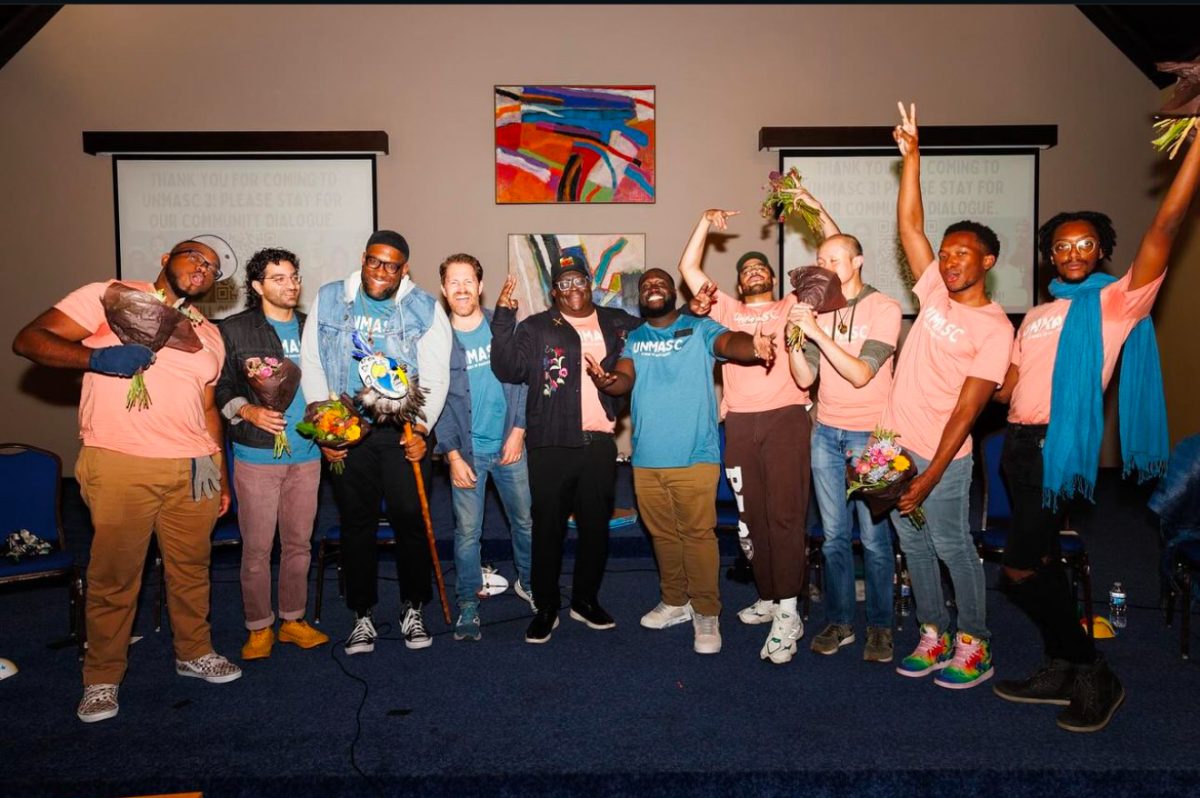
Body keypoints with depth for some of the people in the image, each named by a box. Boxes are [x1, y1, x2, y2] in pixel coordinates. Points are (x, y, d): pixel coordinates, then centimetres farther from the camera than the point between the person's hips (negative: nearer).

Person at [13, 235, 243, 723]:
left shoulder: (210, 337, 19)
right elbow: (29, 340, -5)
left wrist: (220, 474, 18)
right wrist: (97, 358, -20)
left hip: (193, 469, 5)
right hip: (121, 467, -5)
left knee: (192, 567, 13)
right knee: (114, 575, 3)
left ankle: (194, 653, 32)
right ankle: (102, 678, 20)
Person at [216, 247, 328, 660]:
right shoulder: (233, 330, 0)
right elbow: (220, 386, -1)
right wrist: (248, 411, -17)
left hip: (306, 455, 4)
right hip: (257, 455, -4)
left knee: (299, 543, 11)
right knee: (257, 548, 1)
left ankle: (293, 620, 24)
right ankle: (259, 627, 16)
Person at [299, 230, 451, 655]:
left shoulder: (425, 308, 1)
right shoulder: (329, 300, 5)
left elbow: (435, 376, -2)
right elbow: (312, 367, 5)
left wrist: (421, 428, -13)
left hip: (404, 431, -1)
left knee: (410, 519, 1)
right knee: (357, 523, 8)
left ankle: (413, 609, 20)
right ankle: (363, 615, 21)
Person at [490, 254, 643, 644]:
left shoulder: (618, 324, 12)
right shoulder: (536, 328, 4)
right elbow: (508, 369, -8)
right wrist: (504, 317, -15)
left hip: (599, 443, 3)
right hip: (551, 445, -2)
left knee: (596, 525, 11)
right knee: (548, 527, 3)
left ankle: (586, 600, 29)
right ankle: (545, 607, 17)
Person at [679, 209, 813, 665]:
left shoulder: (792, 307, 16)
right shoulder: (726, 309, 22)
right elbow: (688, 268, 17)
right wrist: (705, 223, 13)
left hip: (786, 418, -3)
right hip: (739, 422, 3)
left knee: (785, 513, -9)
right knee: (751, 516, 8)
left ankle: (788, 614, -6)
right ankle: (767, 598, 21)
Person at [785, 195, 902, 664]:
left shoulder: (884, 309, -6)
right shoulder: (819, 310, 7)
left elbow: (860, 374, -17)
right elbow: (805, 379, 2)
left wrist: (817, 332, -20)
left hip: (870, 435, -4)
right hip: (827, 433, 4)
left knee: (874, 537, 1)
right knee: (834, 536, 9)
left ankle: (880, 627, 16)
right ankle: (839, 622, 21)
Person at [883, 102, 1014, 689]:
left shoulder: (995, 328, -11)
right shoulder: (935, 292, 6)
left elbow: (966, 410, -16)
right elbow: (909, 225, 4)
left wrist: (930, 476, -20)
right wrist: (911, 155, -1)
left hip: (941, 454, -6)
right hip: (896, 442, 6)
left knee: (952, 546, 5)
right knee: (912, 543, 13)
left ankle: (975, 645, 21)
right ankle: (933, 634, 27)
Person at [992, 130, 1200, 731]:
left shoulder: (1117, 300, 1)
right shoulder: (1036, 317, 20)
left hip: (1064, 445, -7)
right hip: (1020, 444, 7)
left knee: (1019, 573, -8)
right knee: (1041, 560, 14)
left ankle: (1094, 675, 12)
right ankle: (1060, 672, 28)